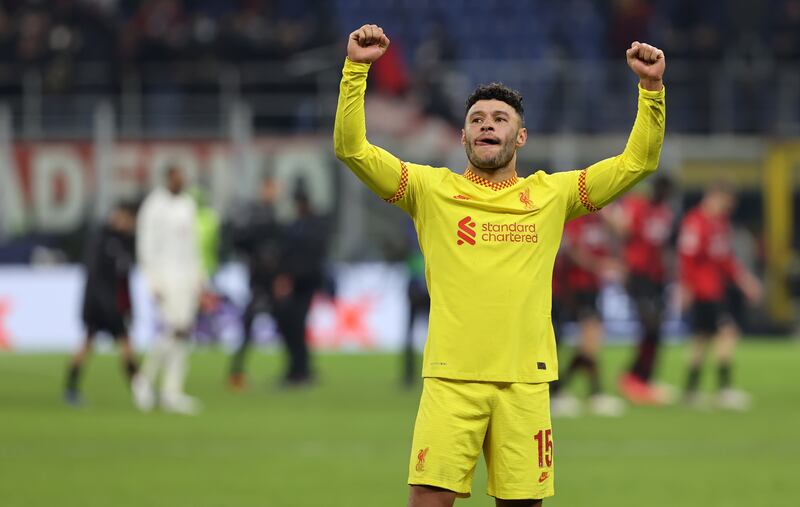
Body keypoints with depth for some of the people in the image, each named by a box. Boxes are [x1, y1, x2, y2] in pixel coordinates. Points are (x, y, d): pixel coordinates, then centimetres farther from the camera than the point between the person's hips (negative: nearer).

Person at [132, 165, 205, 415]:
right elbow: (146, 246, -11)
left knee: (183, 333, 3)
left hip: (188, 277, 7)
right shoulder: (154, 207, -10)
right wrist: (154, 283, -16)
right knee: (172, 331, -14)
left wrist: (199, 277, 16)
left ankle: (172, 393, 5)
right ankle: (145, 380, 5)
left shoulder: (188, 204, 14)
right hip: (166, 276, -7)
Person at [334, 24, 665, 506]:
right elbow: (352, 148, 2)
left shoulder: (551, 194, 11)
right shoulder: (432, 190, 8)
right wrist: (356, 69, -8)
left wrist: (651, 88, -1)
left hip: (525, 380, 1)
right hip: (451, 377, -1)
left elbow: (638, 160, 11)